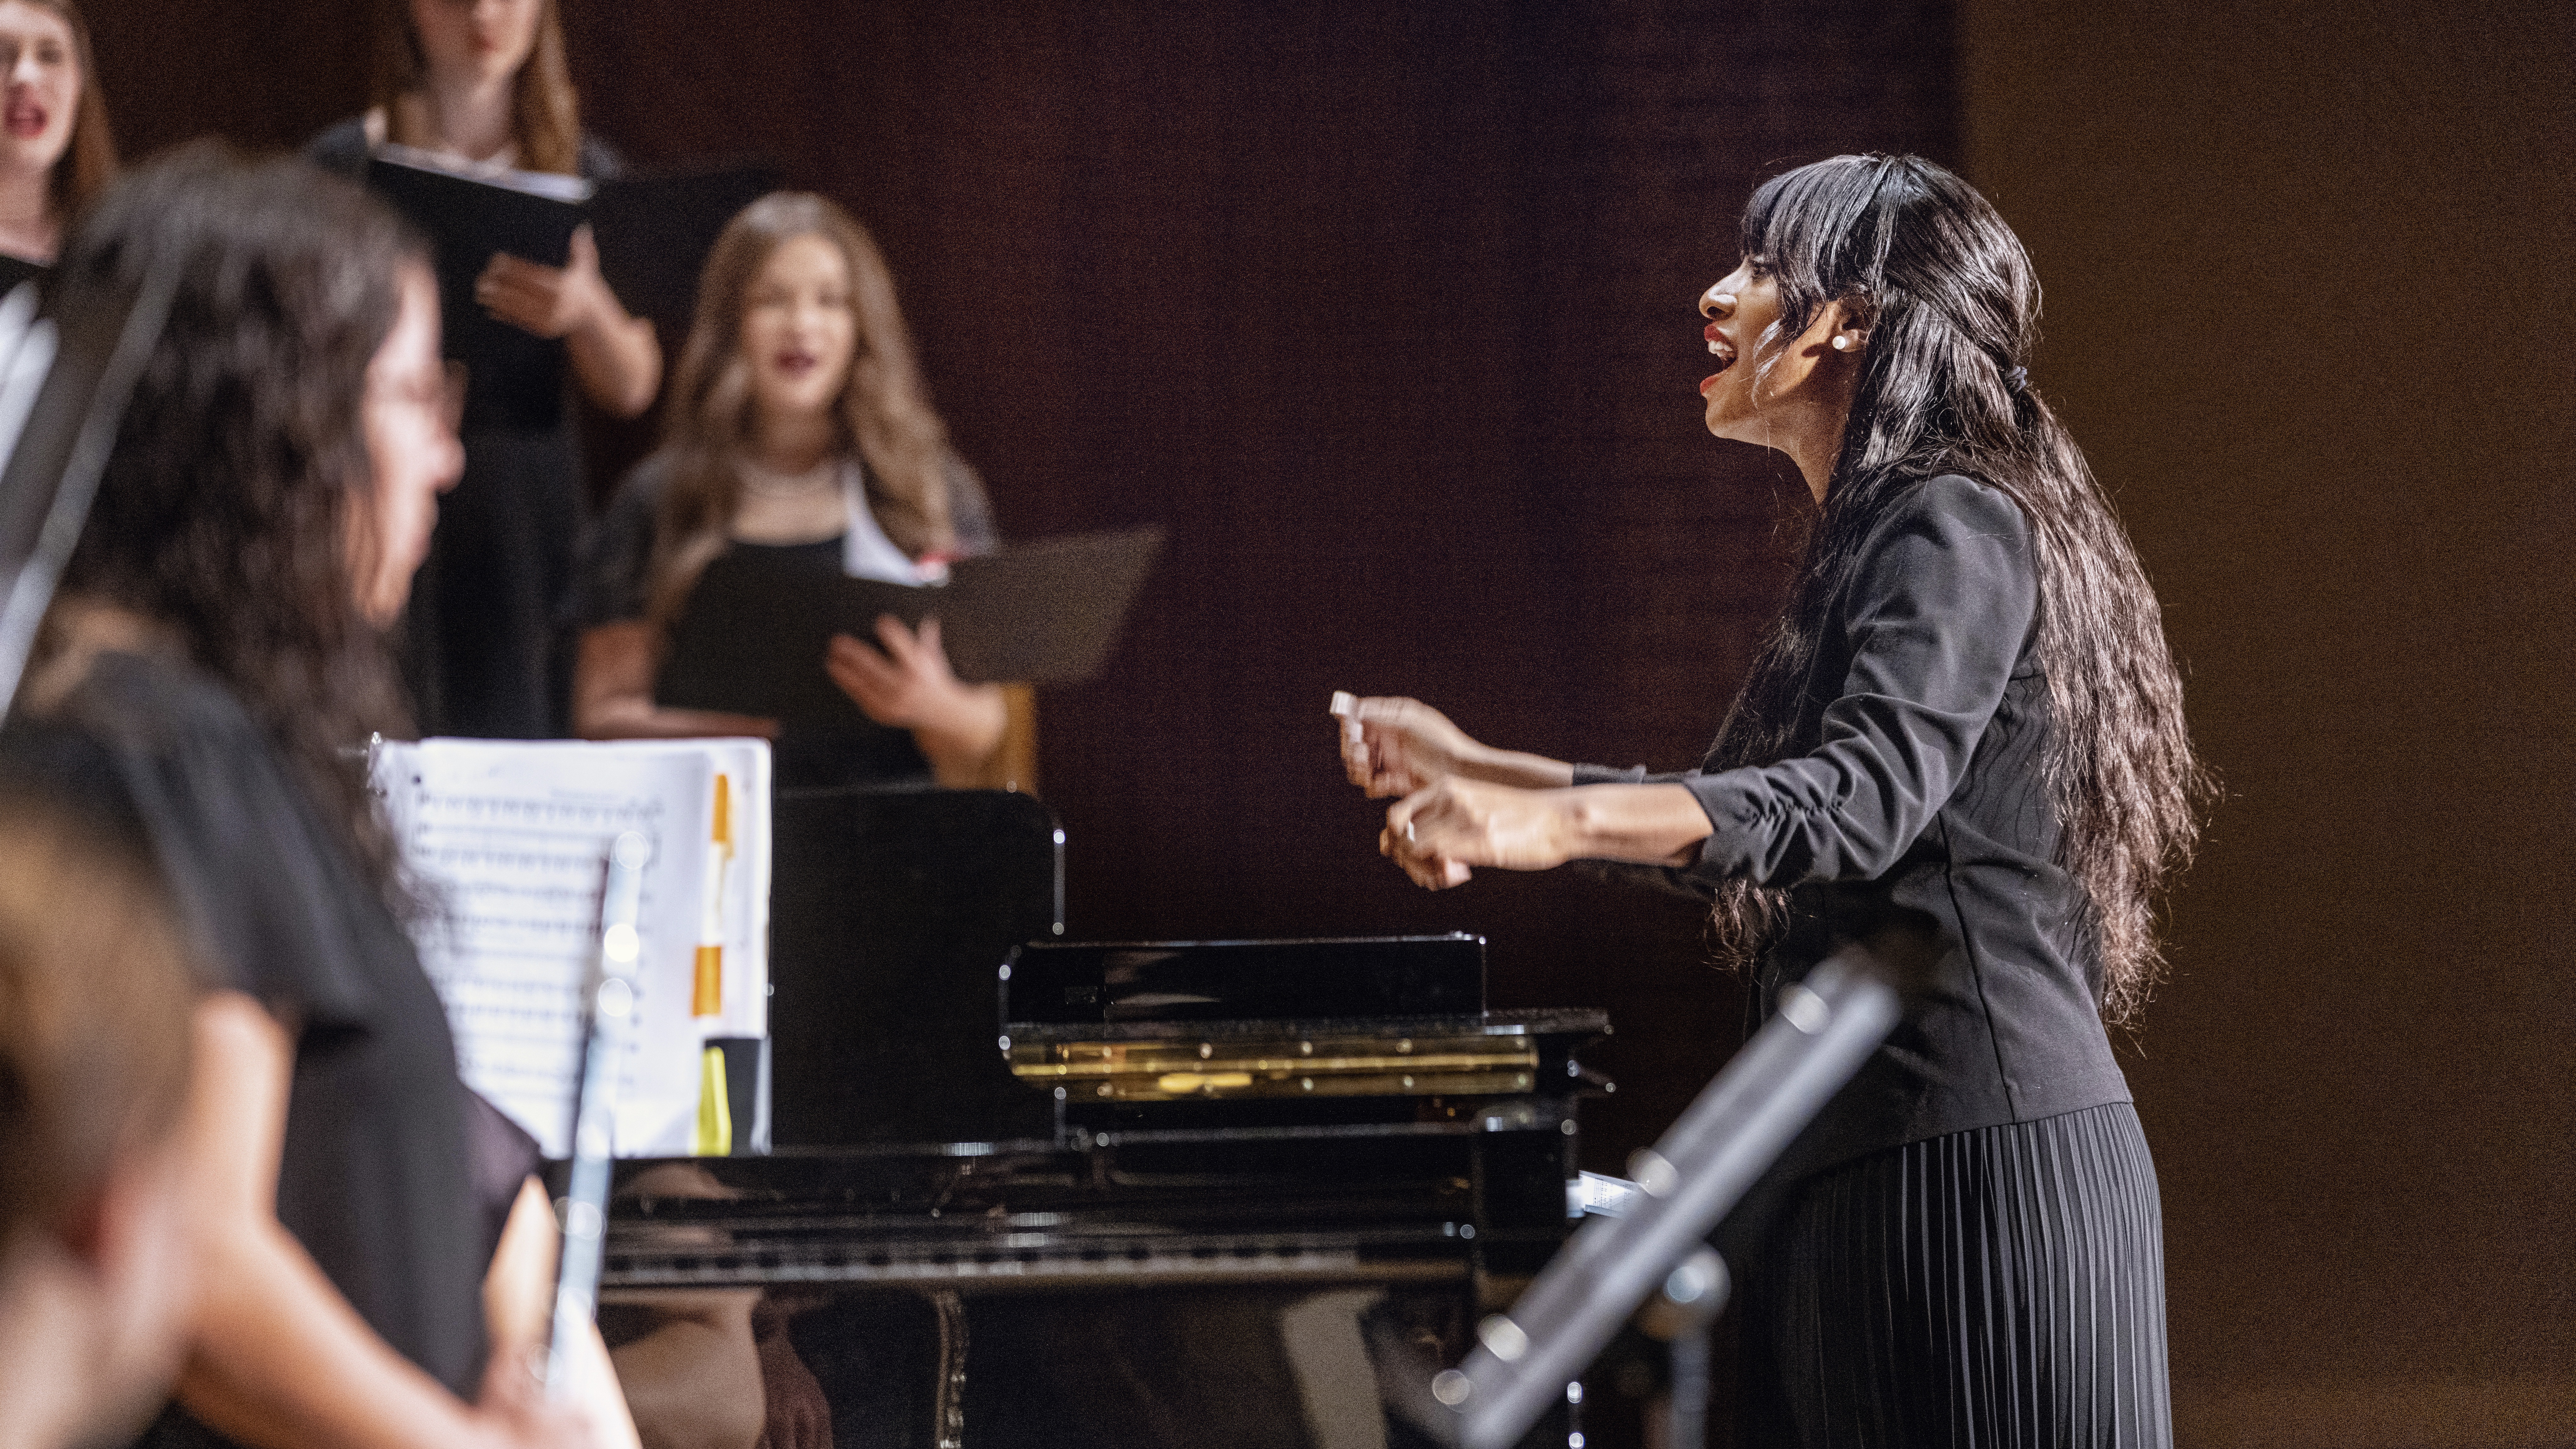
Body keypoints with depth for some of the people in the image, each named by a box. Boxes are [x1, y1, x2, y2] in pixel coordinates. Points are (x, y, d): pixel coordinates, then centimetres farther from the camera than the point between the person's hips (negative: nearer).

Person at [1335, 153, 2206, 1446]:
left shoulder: (1957, 529, -10)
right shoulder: (1872, 542, 22)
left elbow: (1864, 801, -27)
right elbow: (1743, 824, 31)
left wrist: (1564, 824, -39)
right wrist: (1473, 773, 33)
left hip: (1977, 1165, -10)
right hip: (1859, 1164, 10)